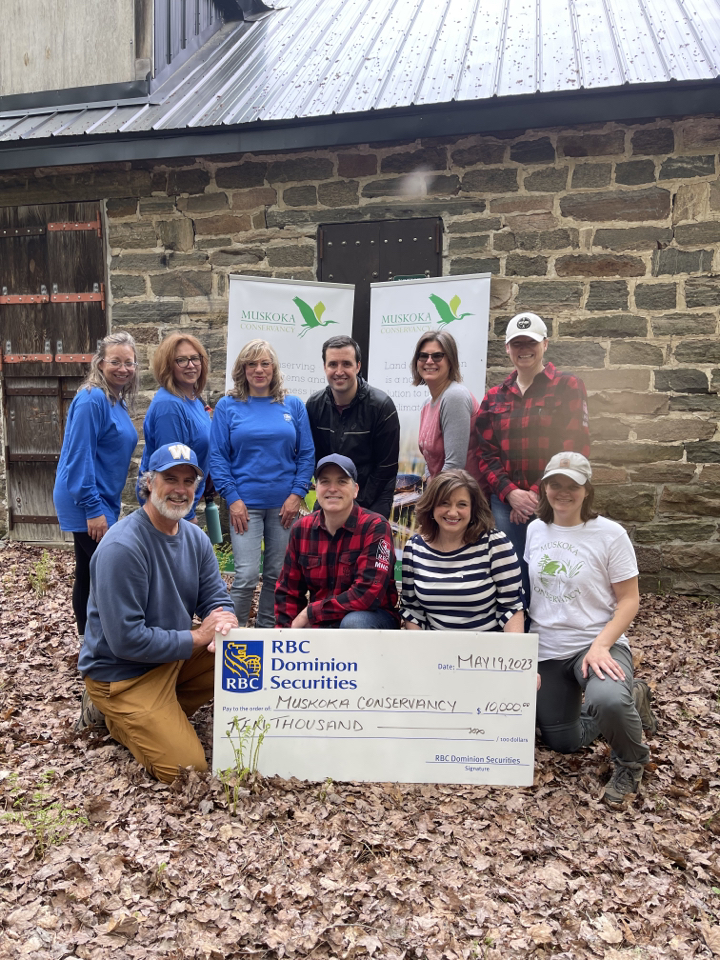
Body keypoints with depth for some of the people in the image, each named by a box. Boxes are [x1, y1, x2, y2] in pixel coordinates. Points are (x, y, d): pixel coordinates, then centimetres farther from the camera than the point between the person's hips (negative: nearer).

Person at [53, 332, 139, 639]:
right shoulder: (92, 400, -17)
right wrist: (93, 509, -23)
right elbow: (79, 458, -21)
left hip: (102, 502, 9)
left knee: (89, 574, 16)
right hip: (89, 504, -9)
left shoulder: (118, 401, 11)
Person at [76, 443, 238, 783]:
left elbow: (217, 599, 1)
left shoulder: (195, 537, -1)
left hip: (176, 655, 8)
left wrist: (222, 624, -23)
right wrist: (198, 637, -22)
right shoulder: (122, 547, -25)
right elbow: (126, 640, -27)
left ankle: (165, 713, 4)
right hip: (122, 672, -7)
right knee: (186, 767, -13)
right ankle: (114, 713, 9)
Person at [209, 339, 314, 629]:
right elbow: (217, 456, 0)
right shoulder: (228, 406, 3)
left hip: (284, 504, 2)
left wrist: (297, 494, -4)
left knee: (277, 574, 9)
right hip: (246, 504, -2)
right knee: (247, 576, -9)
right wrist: (232, 498, -9)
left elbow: (307, 454, 6)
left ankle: (268, 630, 26)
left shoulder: (294, 406, 7)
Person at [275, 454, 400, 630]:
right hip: (321, 623, 5)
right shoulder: (302, 528, -1)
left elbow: (367, 594, -26)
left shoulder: (375, 527, -17)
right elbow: (288, 591, 7)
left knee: (353, 622, -36)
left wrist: (309, 613, -19)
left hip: (371, 618, -4)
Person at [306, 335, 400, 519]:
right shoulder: (314, 405, -3)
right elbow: (316, 458, 6)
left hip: (372, 502, -3)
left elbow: (386, 467, -12)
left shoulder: (382, 406, -16)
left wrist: (360, 504, -12)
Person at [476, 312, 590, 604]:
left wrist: (538, 494, -12)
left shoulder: (568, 387, 3)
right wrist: (511, 493, -9)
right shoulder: (494, 397, 14)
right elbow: (486, 454, 7)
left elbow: (575, 448, -6)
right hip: (506, 503, 3)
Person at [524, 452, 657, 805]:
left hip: (597, 643, -4)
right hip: (545, 649, 5)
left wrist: (600, 646, -23)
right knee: (563, 743, 9)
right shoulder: (535, 530, 2)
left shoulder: (609, 534, -10)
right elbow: (525, 591, 8)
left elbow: (628, 600, -9)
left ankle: (631, 762, -2)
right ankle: (628, 700, 34)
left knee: (607, 700, -37)